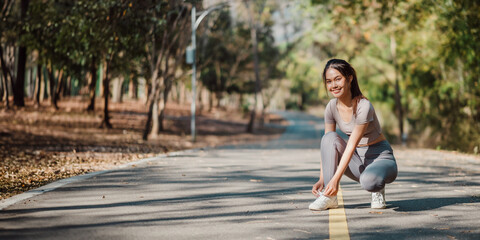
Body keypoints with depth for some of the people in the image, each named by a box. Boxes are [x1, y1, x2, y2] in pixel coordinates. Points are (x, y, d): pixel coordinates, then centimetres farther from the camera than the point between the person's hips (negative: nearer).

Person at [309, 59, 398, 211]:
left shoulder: (363, 106, -23)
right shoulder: (332, 107, -5)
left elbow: (352, 145, -25)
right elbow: (328, 145, -4)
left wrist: (336, 179, -29)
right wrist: (322, 179, -14)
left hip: (380, 157, -5)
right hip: (357, 159, 6)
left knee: (369, 181, -39)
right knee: (330, 137, -21)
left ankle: (378, 189, 1)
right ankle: (329, 196, -19)